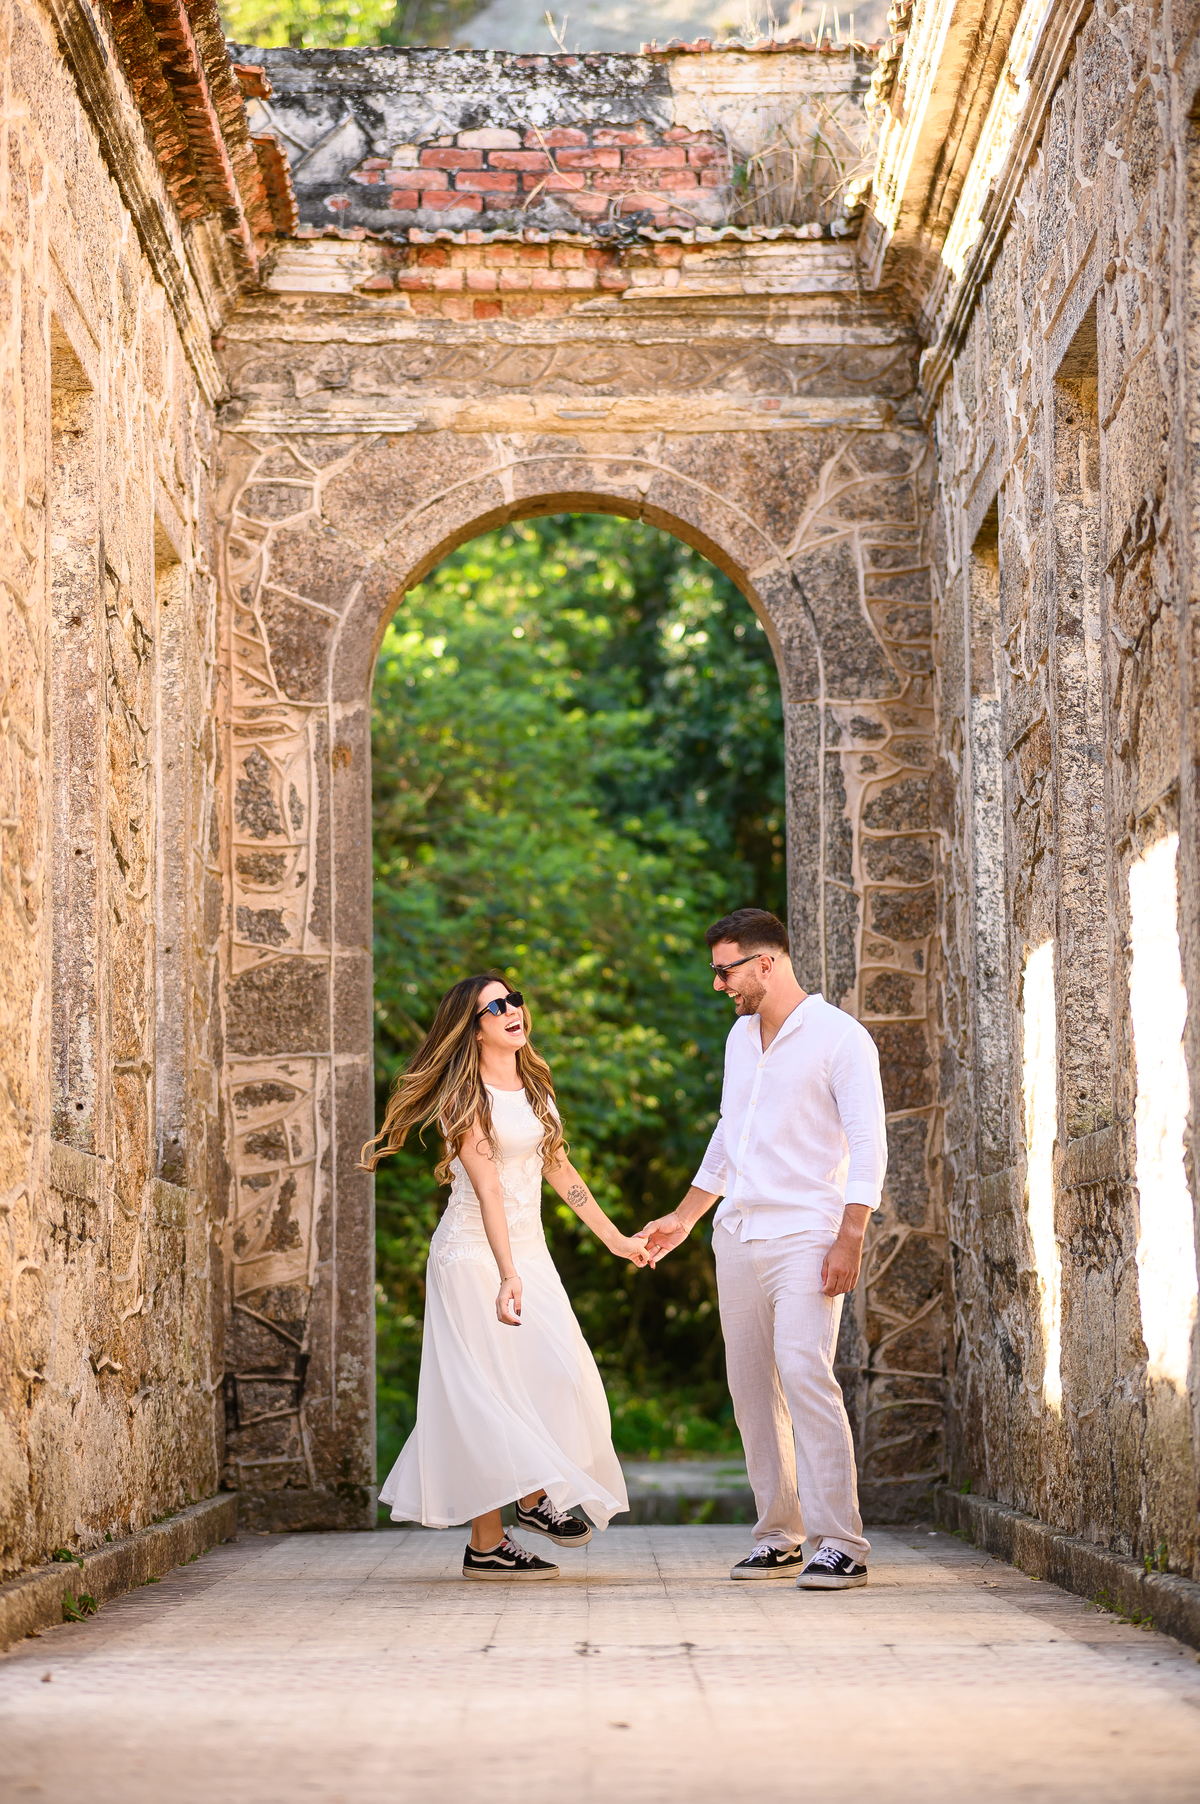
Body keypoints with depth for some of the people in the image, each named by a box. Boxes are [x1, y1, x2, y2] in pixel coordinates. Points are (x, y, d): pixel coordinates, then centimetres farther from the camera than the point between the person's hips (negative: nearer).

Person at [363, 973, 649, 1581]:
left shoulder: (534, 1087, 10)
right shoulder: (464, 1097, -12)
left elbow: (560, 1171, 19)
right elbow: (487, 1187, -22)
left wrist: (615, 1239, 21)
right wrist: (508, 1275, -30)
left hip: (528, 1251, 7)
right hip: (474, 1255, -7)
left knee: (560, 1375, -4)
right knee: (488, 1392, -6)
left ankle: (535, 1498, 15)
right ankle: (485, 1544, -1)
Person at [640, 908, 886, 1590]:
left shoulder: (840, 1037, -7)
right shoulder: (741, 1037, 17)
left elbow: (868, 1144, -11)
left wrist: (850, 1238, -19)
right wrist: (684, 1216, 30)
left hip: (805, 1238, -7)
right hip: (738, 1237, 8)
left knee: (805, 1374, -19)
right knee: (752, 1387, 5)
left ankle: (841, 1544, -17)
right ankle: (779, 1538, 12)